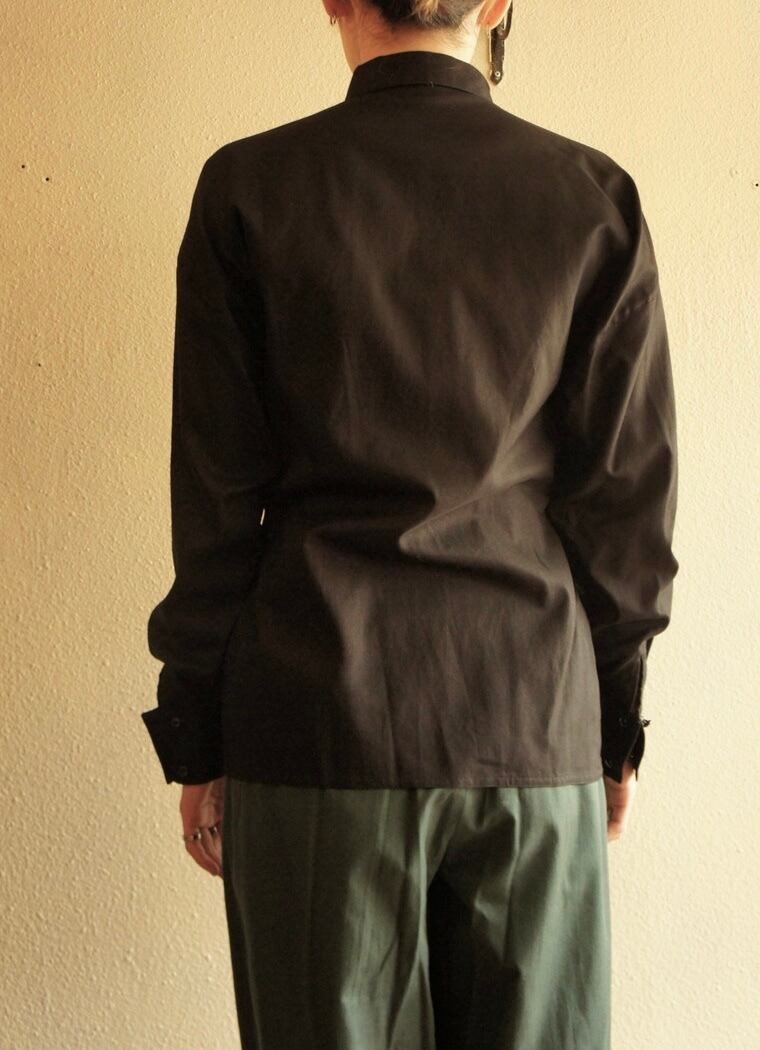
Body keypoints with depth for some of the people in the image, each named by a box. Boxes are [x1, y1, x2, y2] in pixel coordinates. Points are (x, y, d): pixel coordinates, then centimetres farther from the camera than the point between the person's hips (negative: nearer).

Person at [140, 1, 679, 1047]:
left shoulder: (249, 187, -2)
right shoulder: (596, 196, 1)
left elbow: (215, 493, -2)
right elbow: (631, 491, 2)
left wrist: (193, 734, 6)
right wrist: (619, 721, 12)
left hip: (316, 716, 0)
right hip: (535, 724, 1)